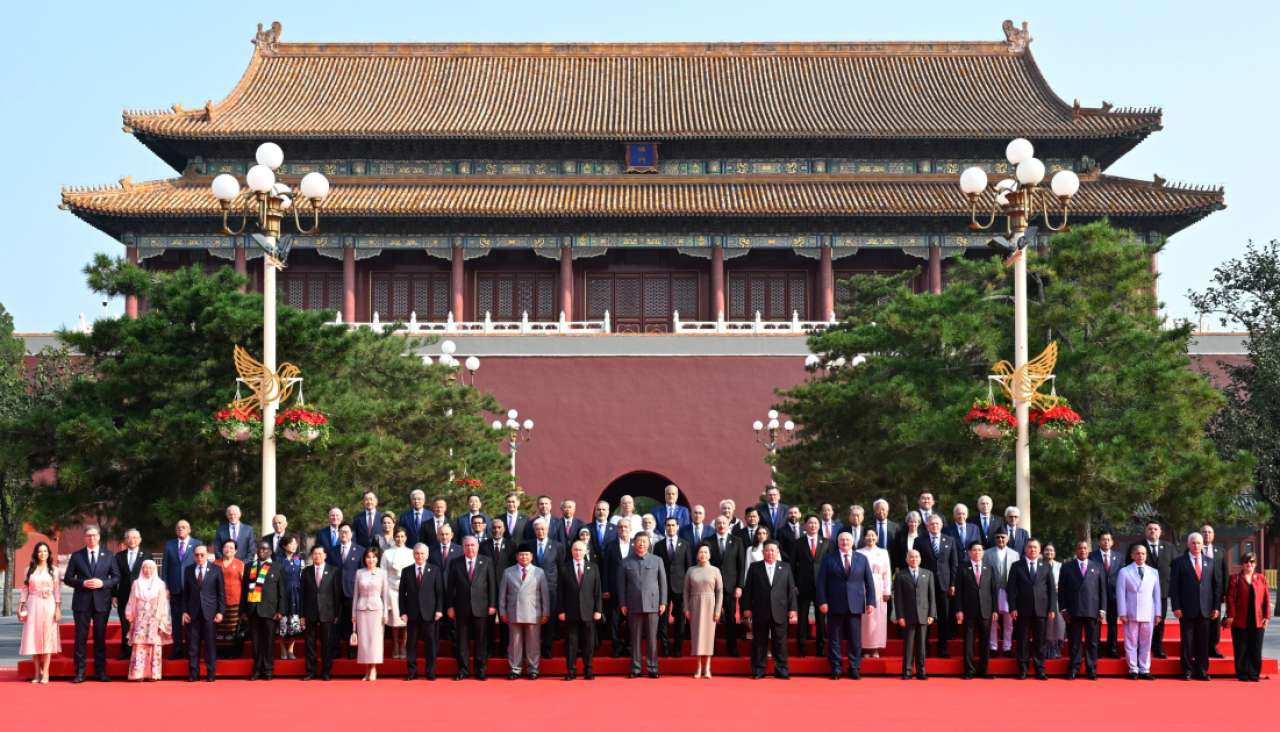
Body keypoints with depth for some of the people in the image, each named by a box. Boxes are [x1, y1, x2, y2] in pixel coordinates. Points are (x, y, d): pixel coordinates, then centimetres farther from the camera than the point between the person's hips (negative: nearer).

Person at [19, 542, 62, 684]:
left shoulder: (53, 569, 5)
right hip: (33, 605, 1)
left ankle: (45, 672, -3)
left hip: (49, 606, -1)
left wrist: (58, 608, -6)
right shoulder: (30, 569, 7)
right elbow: (25, 589, 7)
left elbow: (57, 590, 1)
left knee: (47, 637, -4)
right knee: (33, 637, -1)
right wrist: (21, 607, 0)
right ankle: (37, 672, 6)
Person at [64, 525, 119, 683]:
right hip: (82, 602, -1)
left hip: (101, 602, 1)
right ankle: (80, 672, 3)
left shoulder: (108, 556, 7)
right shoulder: (76, 556, 6)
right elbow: (68, 578, 4)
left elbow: (116, 577, 6)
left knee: (100, 637, 6)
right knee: (81, 638, -1)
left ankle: (100, 671, 12)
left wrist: (103, 583, -12)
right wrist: (82, 583, -13)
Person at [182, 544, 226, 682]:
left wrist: (221, 611, -4)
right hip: (193, 613, 2)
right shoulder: (188, 570, 8)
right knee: (193, 644, 1)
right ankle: (193, 673, 6)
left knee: (210, 643, 1)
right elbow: (185, 593, 10)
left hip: (209, 612, -2)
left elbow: (221, 593, 2)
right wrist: (184, 611, 2)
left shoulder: (216, 570, 3)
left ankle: (211, 673, 7)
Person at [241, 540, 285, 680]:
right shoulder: (249, 567, 14)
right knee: (256, 641, 3)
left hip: (269, 610, -2)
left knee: (269, 641, 0)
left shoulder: (277, 568, 6)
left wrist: (280, 611, -4)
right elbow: (244, 589, 13)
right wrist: (243, 610, 7)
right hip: (253, 609, 2)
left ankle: (268, 670, 6)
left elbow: (281, 591, 3)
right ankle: (257, 670, 8)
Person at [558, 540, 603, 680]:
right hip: (570, 612, -1)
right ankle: (570, 671, 7)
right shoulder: (565, 568, 4)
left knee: (588, 643, 4)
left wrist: (598, 610, -1)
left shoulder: (593, 568, 8)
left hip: (588, 612, 1)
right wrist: (561, 610, -5)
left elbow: (598, 590, 6)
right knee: (571, 642, 1)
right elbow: (560, 592, 2)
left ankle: (588, 671, 11)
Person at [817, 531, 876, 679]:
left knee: (855, 639, 3)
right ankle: (835, 669, 10)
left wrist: (871, 602, 0)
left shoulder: (862, 559, 8)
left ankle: (854, 669, 12)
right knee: (834, 639, 2)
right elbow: (821, 582, 2)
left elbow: (869, 582, 8)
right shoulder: (828, 559, 4)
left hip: (855, 605, 1)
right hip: (835, 605, -1)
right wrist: (822, 602, -7)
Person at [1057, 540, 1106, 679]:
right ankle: (1074, 668, 8)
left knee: (1092, 642, 3)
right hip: (1073, 611, -1)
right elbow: (1061, 589, 6)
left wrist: (1102, 609, 1)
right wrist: (1063, 609, -2)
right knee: (1074, 642, 2)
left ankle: (1091, 669, 9)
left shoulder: (1098, 567, 12)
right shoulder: (1067, 566, 9)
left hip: (1092, 610, 1)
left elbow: (1102, 590, 9)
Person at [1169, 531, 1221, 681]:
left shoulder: (1210, 563, 11)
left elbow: (1217, 585, 11)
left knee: (1203, 642, 5)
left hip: (1205, 610, 2)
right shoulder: (1179, 562, 2)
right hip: (1186, 610, -2)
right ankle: (1187, 671, 8)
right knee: (1187, 641, 1)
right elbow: (1174, 586, -1)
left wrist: (1216, 607, 3)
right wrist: (1176, 607, -9)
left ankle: (1202, 671, 11)